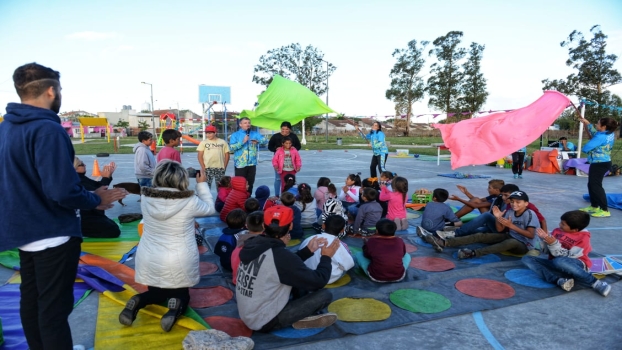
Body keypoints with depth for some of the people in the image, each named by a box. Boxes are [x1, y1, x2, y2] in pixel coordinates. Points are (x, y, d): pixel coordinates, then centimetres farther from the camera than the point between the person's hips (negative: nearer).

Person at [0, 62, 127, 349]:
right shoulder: (47, 130, -23)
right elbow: (63, 192, -29)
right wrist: (96, 200, -10)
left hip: (24, 229, 9)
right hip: (53, 233, -9)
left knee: (31, 300, 21)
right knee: (54, 307, 2)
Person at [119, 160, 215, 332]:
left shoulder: (146, 198, -10)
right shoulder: (189, 201, -18)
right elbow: (210, 208, 3)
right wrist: (202, 184, 9)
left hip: (148, 260, 3)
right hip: (179, 262, -3)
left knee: (156, 292, 28)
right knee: (181, 293, 21)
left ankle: (137, 302, -3)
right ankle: (176, 306, -13)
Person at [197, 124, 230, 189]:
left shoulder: (222, 142, 7)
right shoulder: (203, 142, 4)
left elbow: (227, 155, 9)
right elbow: (199, 156, 1)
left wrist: (224, 167, 1)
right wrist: (203, 167, -7)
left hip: (220, 167, 1)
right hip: (208, 168, -1)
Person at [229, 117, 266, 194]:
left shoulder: (255, 134, 11)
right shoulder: (235, 135, 1)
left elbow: (265, 140, -2)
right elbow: (231, 147, -10)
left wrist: (258, 141, -22)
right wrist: (243, 142, -17)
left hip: (252, 163, 3)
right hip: (240, 164, -3)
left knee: (250, 184, 11)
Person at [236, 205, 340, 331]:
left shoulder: (253, 244, -4)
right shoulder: (281, 255, -27)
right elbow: (319, 281, -17)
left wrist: (308, 250, 13)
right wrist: (326, 257, -1)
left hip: (246, 315, 8)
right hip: (265, 322, -8)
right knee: (325, 295, -9)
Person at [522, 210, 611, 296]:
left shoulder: (583, 238, -11)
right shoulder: (557, 231, 5)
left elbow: (568, 256, -20)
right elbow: (547, 250, 9)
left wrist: (553, 243, -30)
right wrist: (545, 238, -9)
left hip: (576, 265, -6)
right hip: (555, 264, 6)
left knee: (559, 261, -41)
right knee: (526, 259, -13)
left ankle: (595, 283, -26)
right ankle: (560, 280, -30)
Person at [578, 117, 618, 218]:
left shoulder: (601, 137, -23)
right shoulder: (610, 134, 7)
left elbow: (585, 148, -22)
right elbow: (595, 133, 26)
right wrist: (587, 123, 27)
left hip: (600, 164, -10)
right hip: (603, 163, 10)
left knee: (596, 186, -8)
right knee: (591, 184, 17)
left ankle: (604, 210, -7)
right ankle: (594, 206, 25)